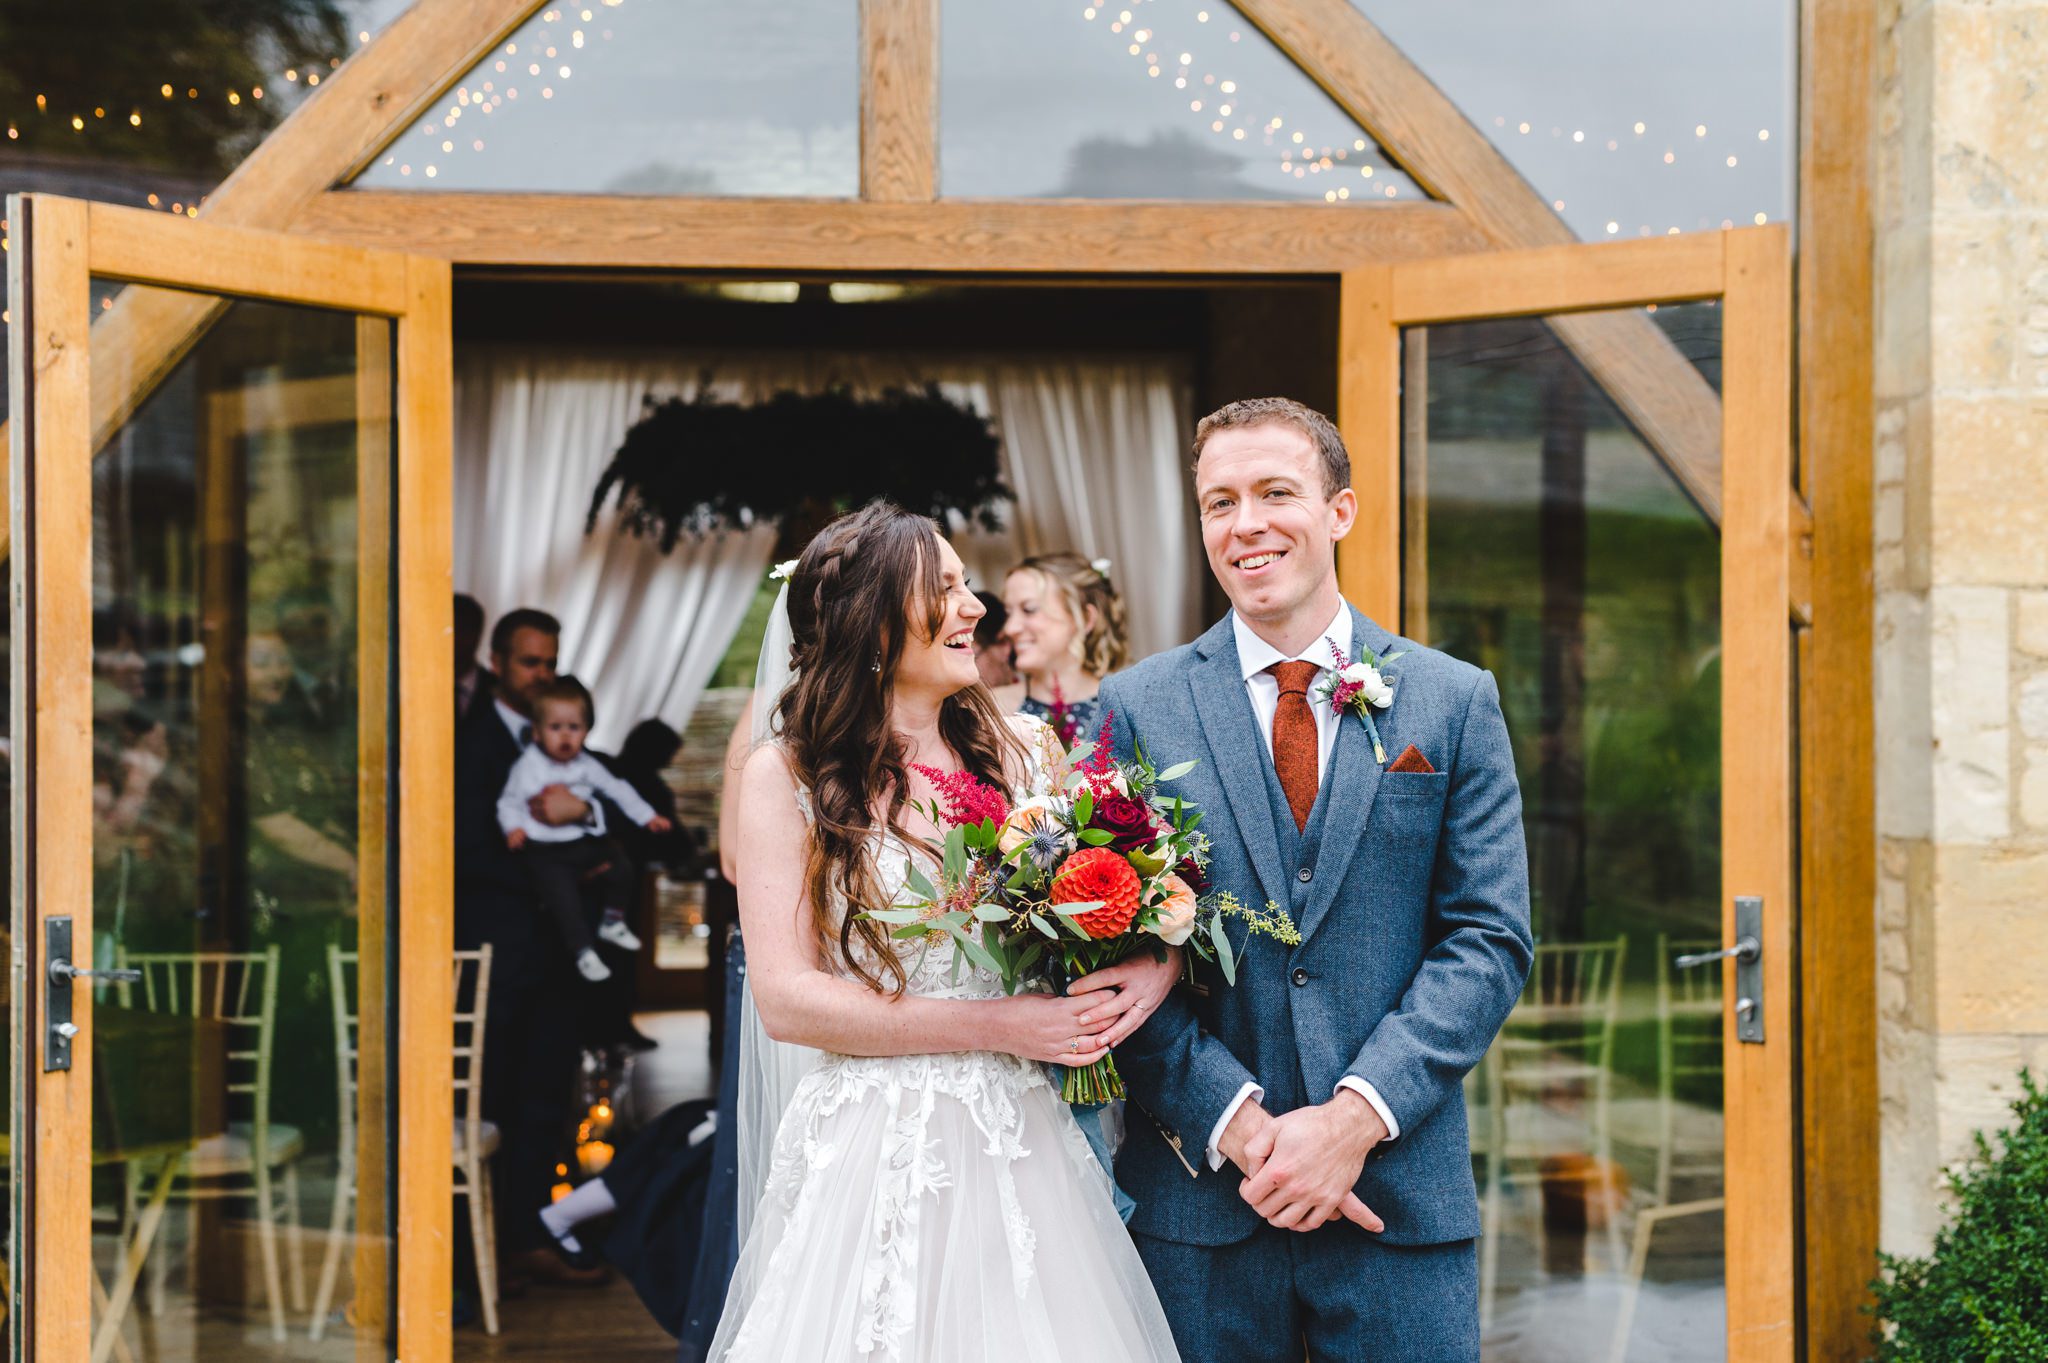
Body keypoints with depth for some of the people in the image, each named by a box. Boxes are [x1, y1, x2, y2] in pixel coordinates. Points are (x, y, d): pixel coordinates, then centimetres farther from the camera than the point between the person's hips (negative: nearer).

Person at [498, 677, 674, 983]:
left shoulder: (587, 766, 8)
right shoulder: (528, 767, -4)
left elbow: (617, 789, 15)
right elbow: (509, 801, -3)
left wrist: (647, 816, 14)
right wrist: (513, 828, -22)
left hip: (586, 840, 5)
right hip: (546, 850, -4)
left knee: (622, 870, -8)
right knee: (562, 894, -21)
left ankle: (613, 923, 18)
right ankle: (583, 952, -5)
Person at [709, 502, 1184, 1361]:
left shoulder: (1026, 750, 5)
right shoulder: (785, 776, -4)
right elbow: (785, 999, -10)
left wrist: (1155, 965, -14)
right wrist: (996, 1025, -15)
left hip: (1017, 1150, 3)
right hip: (870, 1154, -3)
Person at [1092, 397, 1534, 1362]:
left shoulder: (1454, 702, 4)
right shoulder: (1136, 710, 3)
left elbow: (1489, 939, -1)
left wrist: (1357, 1116, -12)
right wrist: (1238, 1122, -12)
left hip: (1404, 1195, 0)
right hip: (1198, 1201, 0)